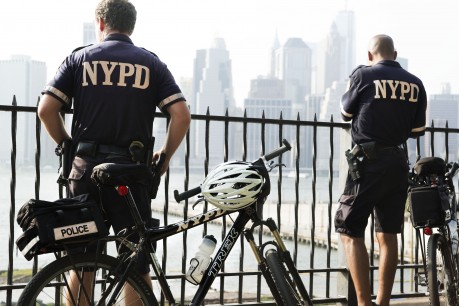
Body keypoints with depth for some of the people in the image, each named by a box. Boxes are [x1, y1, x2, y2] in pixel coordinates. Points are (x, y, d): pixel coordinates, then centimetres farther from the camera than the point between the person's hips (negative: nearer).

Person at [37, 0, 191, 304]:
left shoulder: (80, 58, 6)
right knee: (137, 266, 8)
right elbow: (181, 115, -4)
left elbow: (46, 110, -3)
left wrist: (68, 146, 12)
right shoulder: (151, 63, 6)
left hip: (87, 166, 1)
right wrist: (165, 156, 9)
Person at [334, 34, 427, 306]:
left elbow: (346, 113, 7)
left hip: (368, 163, -5)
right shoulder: (415, 84, 5)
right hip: (399, 164, 5)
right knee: (388, 235, 11)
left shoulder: (364, 75, -7)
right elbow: (418, 130, 8)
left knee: (350, 233, 0)